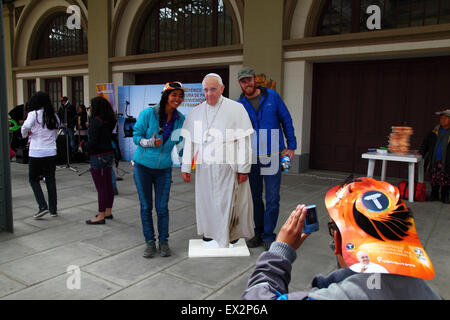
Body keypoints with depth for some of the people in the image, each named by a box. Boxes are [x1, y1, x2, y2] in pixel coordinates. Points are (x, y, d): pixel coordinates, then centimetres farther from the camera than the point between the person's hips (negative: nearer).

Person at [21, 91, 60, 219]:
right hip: (51, 152, 4)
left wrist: (25, 134, -1)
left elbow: (26, 127, -22)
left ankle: (43, 206, -1)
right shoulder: (54, 116, 8)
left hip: (36, 152, -4)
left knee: (33, 179, 10)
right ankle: (53, 209, 14)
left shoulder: (34, 114, -7)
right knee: (51, 180, 10)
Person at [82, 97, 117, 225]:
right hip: (109, 154, 9)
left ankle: (101, 216, 4)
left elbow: (92, 143, -19)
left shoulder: (95, 121, -17)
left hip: (98, 157, -9)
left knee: (101, 188, -3)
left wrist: (83, 145, 1)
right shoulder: (109, 121, 7)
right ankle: (108, 212, 26)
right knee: (108, 185, 14)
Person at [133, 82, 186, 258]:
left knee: (162, 207, 3)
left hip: (164, 168, 2)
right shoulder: (148, 113, -10)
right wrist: (150, 142, -24)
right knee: (146, 207, 7)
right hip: (143, 166, -1)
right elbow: (136, 136, -5)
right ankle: (150, 242, 22)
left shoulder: (181, 119, 0)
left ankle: (163, 241, 22)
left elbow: (181, 143, 10)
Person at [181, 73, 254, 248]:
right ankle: (209, 235, 26)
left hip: (228, 167, -3)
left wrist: (243, 168, -8)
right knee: (206, 200, 10)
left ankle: (231, 237, 17)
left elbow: (244, 140, -4)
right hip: (204, 168, 4)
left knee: (227, 202, 0)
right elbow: (189, 141, 12)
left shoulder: (236, 109, -3)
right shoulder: (196, 112, 9)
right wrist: (186, 167, 10)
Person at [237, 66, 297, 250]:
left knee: (272, 199, -3)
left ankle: (268, 236, 11)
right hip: (251, 157, 2)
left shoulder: (272, 96, 3)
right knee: (255, 197, 11)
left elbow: (286, 120, 5)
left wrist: (291, 146, 1)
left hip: (272, 155, -2)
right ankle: (259, 233, 27)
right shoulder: (239, 105, 5)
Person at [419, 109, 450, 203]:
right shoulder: (435, 130, 8)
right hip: (434, 161, 3)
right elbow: (426, 142, 17)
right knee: (434, 179, 9)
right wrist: (421, 152, 8)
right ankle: (434, 195, 23)